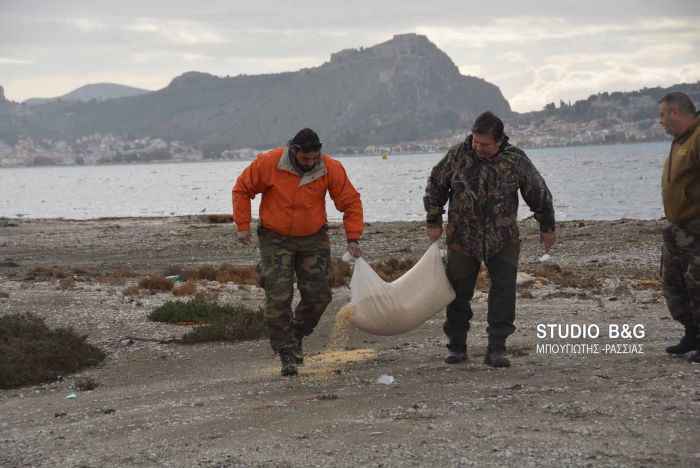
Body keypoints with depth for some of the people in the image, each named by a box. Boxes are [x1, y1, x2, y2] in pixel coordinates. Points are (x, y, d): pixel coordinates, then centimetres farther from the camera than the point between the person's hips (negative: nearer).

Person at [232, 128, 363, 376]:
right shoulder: (268, 163, -16)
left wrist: (353, 238, -10)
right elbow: (242, 189, -2)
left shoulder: (331, 169, -12)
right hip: (275, 240, -2)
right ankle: (287, 355, -2)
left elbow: (351, 202, -3)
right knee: (278, 298, -10)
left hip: (314, 239, 2)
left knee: (318, 294, 0)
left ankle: (296, 335, 26)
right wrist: (243, 226, -5)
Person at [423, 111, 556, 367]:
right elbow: (435, 185, 6)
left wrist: (547, 227, 12)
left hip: (503, 240, 0)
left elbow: (539, 193, 4)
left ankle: (496, 349, -1)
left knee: (504, 291, -7)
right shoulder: (457, 155, -9)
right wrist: (434, 222, 6)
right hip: (462, 239, 0)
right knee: (459, 293, 4)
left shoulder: (516, 160, -10)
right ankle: (457, 346, 18)